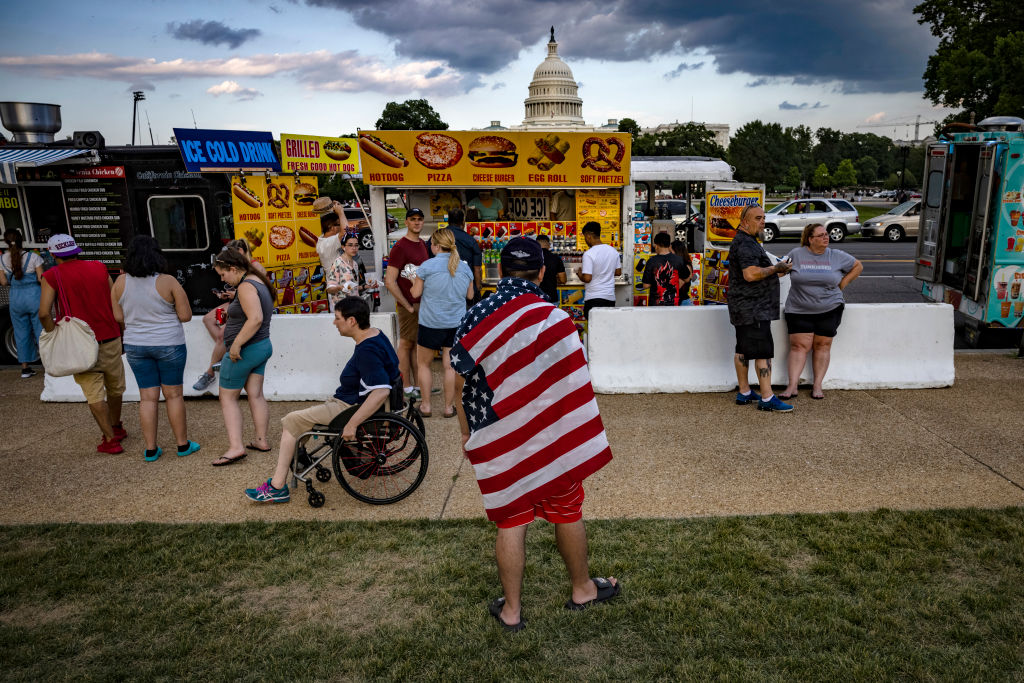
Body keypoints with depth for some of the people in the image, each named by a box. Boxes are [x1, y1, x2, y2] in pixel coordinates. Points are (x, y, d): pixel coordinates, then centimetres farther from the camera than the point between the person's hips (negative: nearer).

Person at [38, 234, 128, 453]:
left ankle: (110, 439, 0)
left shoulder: (52, 276, -4)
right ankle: (116, 427, 37)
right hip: (110, 339, 4)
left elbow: (44, 313, -13)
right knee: (115, 388, 19)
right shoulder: (99, 268, 5)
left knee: (94, 395, 2)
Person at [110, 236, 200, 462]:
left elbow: (119, 317, 3)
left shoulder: (121, 282, -3)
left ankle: (150, 449, 14)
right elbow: (186, 316, -11)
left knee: (148, 397, 9)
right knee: (173, 394, 8)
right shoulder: (168, 282, -14)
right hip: (169, 345, -3)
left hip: (136, 346, 3)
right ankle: (182, 444, 18)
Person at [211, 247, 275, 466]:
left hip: (245, 350, -9)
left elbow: (255, 318, -31)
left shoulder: (246, 287, -19)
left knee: (228, 397, 0)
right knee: (256, 395, 13)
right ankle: (261, 441, 18)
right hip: (263, 346, 10)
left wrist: (236, 345, -26)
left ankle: (235, 447, -5)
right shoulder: (258, 281, 11)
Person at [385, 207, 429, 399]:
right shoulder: (400, 247, -12)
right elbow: (390, 282, -17)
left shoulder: (422, 245, 13)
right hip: (409, 306, -8)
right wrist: (408, 306, -16)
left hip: (423, 304, 8)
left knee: (417, 345, 14)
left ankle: (417, 385, 23)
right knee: (406, 344, 1)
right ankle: (407, 387, 9)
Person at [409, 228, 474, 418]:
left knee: (423, 364, 13)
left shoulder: (427, 266, -11)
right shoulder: (464, 267, 2)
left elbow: (416, 293, -6)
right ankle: (449, 406, 14)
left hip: (431, 324, -3)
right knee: (450, 365, 9)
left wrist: (415, 281, 13)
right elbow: (470, 295, 11)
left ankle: (426, 406, 16)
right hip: (456, 324, 3)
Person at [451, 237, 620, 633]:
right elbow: (577, 387, -8)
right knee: (568, 512, 18)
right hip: (556, 439, 0)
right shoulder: (555, 318, -12)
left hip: (500, 443, 1)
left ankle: (511, 610, 24)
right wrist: (585, 442, 3)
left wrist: (467, 435, 8)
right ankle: (582, 589, 37)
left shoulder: (475, 318, -8)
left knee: (510, 522, 11)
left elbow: (459, 384, -4)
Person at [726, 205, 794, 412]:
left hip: (744, 307, 11)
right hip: (752, 309, -11)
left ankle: (744, 393, 20)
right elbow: (751, 274, -28)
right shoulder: (745, 244, -16)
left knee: (743, 350, 13)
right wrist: (775, 268, -16)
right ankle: (767, 398, -8)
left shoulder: (747, 242, 20)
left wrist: (775, 272, 18)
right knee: (763, 351, -10)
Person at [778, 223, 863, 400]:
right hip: (799, 311, -1)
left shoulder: (837, 256, 3)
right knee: (799, 346, -5)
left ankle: (817, 385, 11)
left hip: (829, 310, 1)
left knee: (823, 346, 4)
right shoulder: (796, 254, -1)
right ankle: (792, 386, -6)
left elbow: (858, 266, 16)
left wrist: (842, 284, 6)